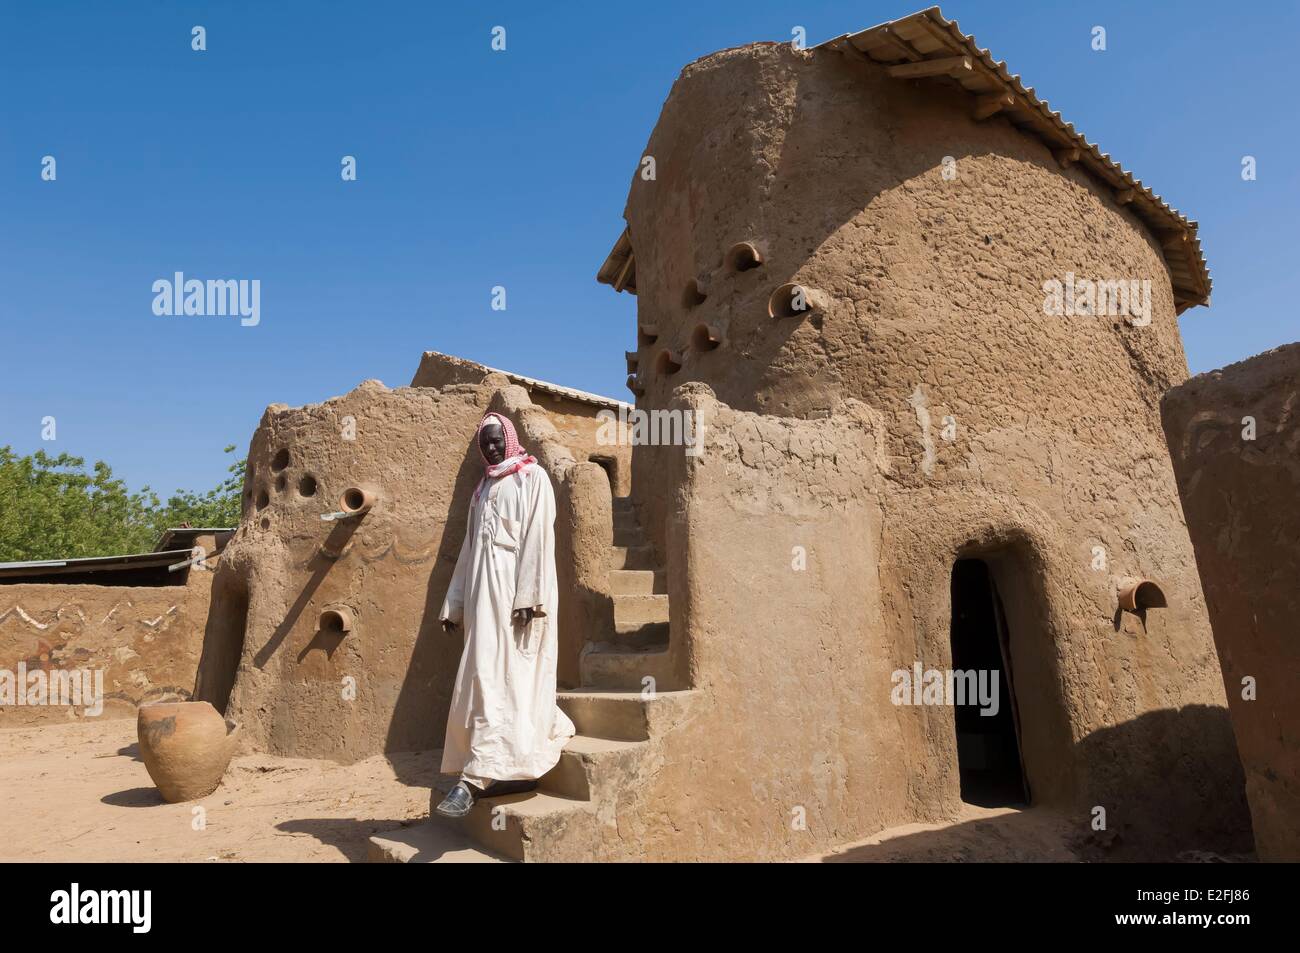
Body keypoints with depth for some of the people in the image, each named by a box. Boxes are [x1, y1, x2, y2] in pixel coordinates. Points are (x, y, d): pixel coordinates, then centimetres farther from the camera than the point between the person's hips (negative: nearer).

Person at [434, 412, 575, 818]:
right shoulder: (483, 489, 22)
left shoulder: (533, 477, 1)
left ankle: (476, 778, -11)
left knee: (493, 678, -11)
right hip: (484, 594, 7)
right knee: (501, 680, 7)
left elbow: (539, 538, -10)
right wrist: (454, 604, 16)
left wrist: (528, 597, -19)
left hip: (514, 591, -7)